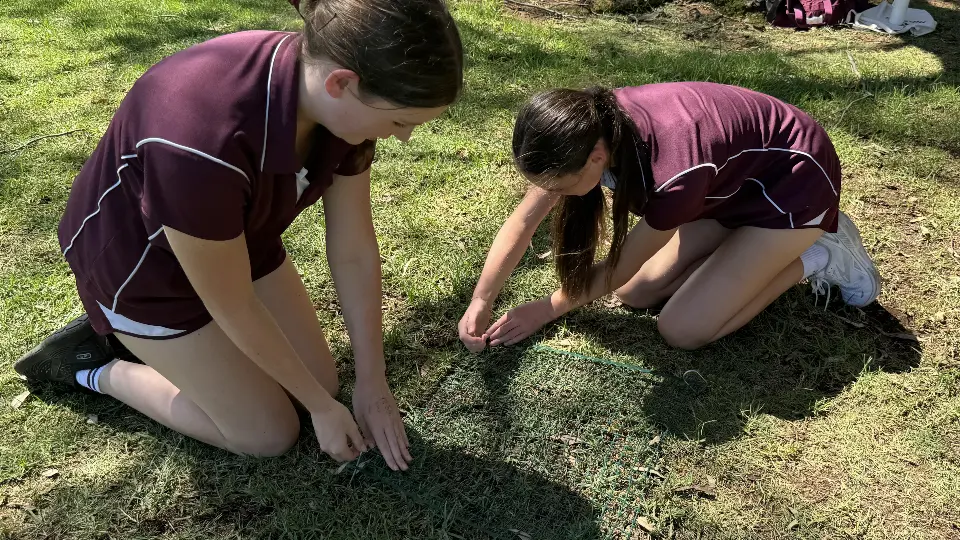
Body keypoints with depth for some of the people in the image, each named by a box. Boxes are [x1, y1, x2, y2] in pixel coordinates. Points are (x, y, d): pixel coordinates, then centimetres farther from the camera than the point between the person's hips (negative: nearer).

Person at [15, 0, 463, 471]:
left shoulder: (339, 98, -21)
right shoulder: (202, 146, -43)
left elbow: (355, 251, -11)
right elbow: (235, 309, -27)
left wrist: (372, 383, -4)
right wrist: (322, 406, -13)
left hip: (237, 238, 6)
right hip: (142, 264, -6)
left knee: (320, 380, 9)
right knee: (270, 434, 1)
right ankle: (97, 364, 17)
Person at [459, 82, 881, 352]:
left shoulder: (674, 172, -41)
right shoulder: (594, 125, -21)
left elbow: (618, 270, -24)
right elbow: (523, 220, -14)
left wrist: (545, 311, -13)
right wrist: (481, 302, -18)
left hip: (794, 180, -7)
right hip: (736, 177, 7)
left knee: (682, 329, -14)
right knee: (636, 294, 2)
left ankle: (816, 254, 2)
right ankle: (763, 246, 13)